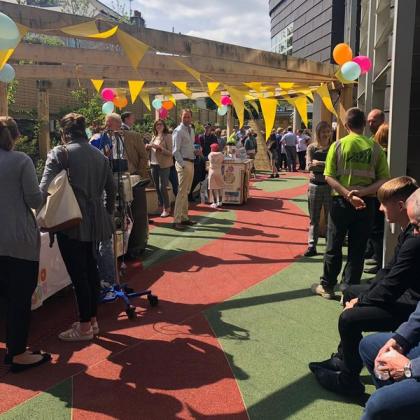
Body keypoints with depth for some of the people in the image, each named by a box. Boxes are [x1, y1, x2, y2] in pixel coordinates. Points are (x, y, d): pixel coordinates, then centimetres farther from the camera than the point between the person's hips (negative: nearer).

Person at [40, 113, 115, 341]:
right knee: (90, 268, 16)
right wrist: (108, 213, 24)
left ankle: (85, 327, 13)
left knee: (78, 274, 2)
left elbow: (44, 189, -16)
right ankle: (92, 319, 27)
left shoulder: (60, 153, -8)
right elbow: (111, 188, 14)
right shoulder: (99, 155, 10)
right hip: (94, 221, 7)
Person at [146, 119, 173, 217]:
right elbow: (150, 150, 22)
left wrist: (160, 148, -22)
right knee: (157, 187, 9)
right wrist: (148, 147, 1)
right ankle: (162, 206, 21)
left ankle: (166, 208, 1)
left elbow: (170, 152, -11)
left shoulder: (167, 136, -4)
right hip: (154, 164, 7)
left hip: (163, 165, -7)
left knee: (162, 187, -9)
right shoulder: (154, 137, 16)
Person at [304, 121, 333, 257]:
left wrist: (318, 163, -14)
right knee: (314, 219, 8)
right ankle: (312, 246, 14)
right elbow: (309, 166, -7)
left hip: (330, 186, -1)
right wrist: (326, 165, -16)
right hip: (315, 186, 2)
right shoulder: (312, 147, 4)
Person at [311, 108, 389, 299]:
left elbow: (329, 177, -12)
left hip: (342, 202, -1)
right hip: (366, 203, 1)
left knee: (334, 247, 12)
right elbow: (384, 180, -6)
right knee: (357, 249, 9)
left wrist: (348, 194, -18)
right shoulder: (375, 147, -1)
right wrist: (362, 192, -14)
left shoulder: (338, 145, -5)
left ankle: (327, 286, 24)